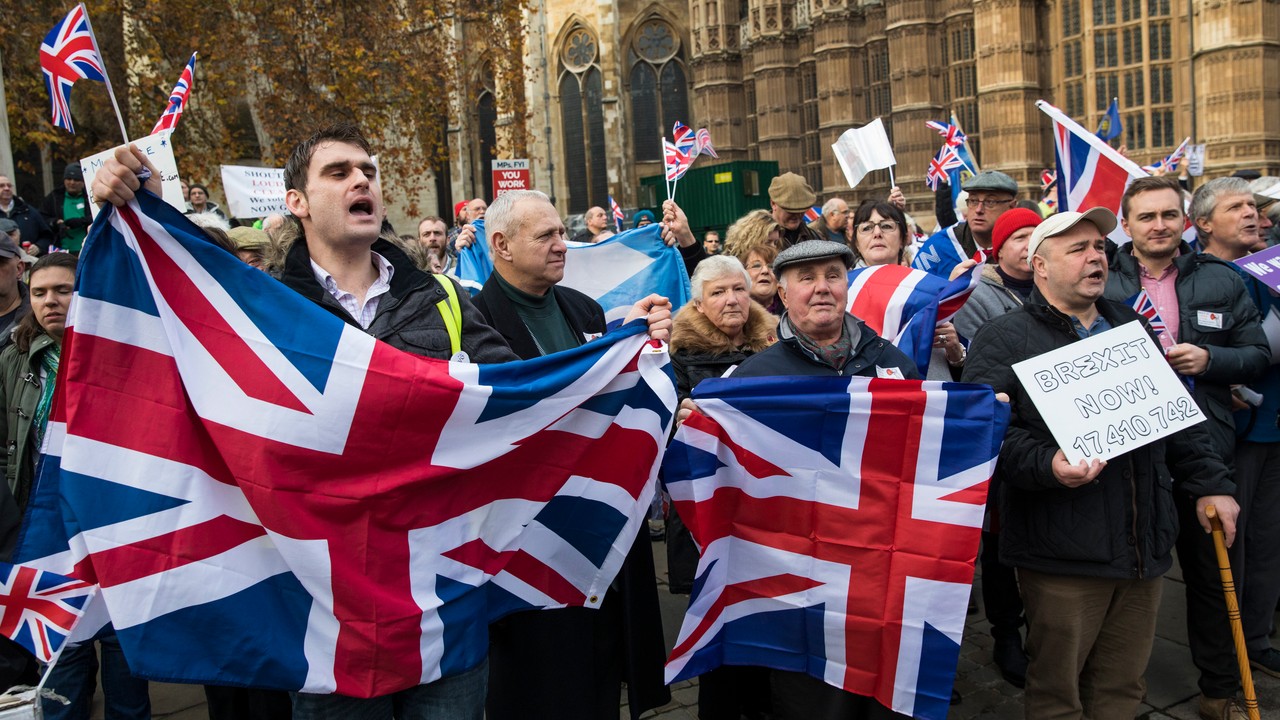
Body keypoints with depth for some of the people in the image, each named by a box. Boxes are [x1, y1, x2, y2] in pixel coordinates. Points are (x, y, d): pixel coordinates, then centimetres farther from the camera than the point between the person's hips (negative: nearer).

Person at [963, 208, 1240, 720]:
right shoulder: (1004, 339, -5)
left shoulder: (1131, 326, 17)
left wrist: (1210, 483, 16)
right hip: (1062, 552, -6)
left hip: (1145, 546, 6)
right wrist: (1046, 465, -30)